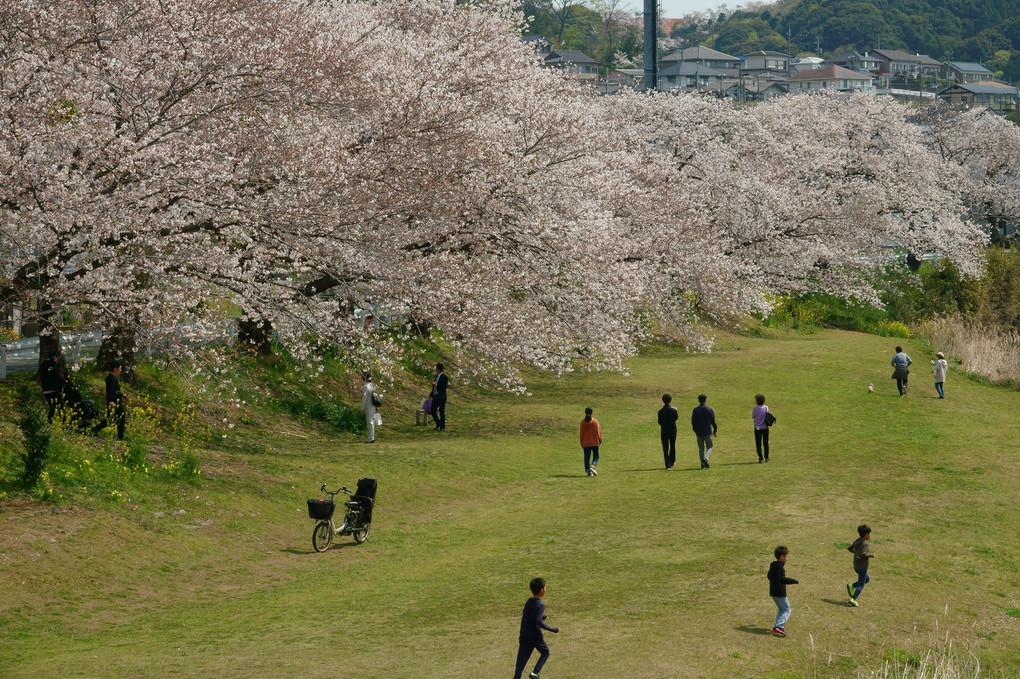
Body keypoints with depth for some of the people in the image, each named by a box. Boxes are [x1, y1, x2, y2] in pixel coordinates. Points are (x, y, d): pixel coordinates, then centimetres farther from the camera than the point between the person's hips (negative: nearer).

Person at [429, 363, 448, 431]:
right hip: (435, 396, 8)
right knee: (433, 411, 8)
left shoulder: (444, 377, -12)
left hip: (441, 397, -8)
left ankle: (442, 427, 7)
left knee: (442, 412, -1)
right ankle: (438, 424, 25)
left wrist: (435, 384, -22)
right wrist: (431, 394, 18)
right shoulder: (437, 375, 13)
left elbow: (443, 387, -18)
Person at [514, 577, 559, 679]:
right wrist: (553, 630, -19)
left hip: (524, 637, 6)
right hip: (536, 637, -6)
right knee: (545, 653, 20)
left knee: (521, 661, 2)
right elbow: (539, 622, -25)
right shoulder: (540, 605, -15)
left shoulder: (528, 602, 8)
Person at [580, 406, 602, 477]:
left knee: (587, 458, 7)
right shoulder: (595, 421, -6)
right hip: (594, 442, -2)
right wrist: (600, 441, 8)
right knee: (596, 456, 9)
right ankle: (592, 466, -16)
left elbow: (581, 433, 3)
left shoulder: (583, 422, -1)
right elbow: (598, 432, -4)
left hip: (585, 444, 2)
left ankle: (588, 471, 2)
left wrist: (581, 444, 10)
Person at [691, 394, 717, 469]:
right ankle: (705, 458, -17)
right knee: (709, 447, 9)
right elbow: (713, 421, -3)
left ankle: (702, 463, 4)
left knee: (701, 448, 11)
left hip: (699, 432, 2)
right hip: (708, 432, -2)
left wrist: (695, 431, 18)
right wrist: (715, 431, 8)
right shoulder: (709, 410, -5)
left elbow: (693, 422, 4)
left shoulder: (695, 410, 0)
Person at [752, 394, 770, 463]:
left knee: (758, 444, 2)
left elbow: (752, 417, -2)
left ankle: (760, 458, -6)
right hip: (765, 428, 3)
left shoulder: (755, 408, -12)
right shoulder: (766, 407, -2)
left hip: (757, 428, -3)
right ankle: (766, 458, 20)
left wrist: (751, 412, 11)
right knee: (765, 443, 15)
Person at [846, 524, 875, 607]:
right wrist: (871, 555, -14)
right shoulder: (865, 544, -18)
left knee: (867, 579, 26)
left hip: (856, 566, 8)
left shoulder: (857, 541, 6)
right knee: (861, 585, -1)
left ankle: (851, 587, 13)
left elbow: (849, 549, 12)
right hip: (862, 567, -8)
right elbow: (863, 554, -28)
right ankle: (853, 599, -10)